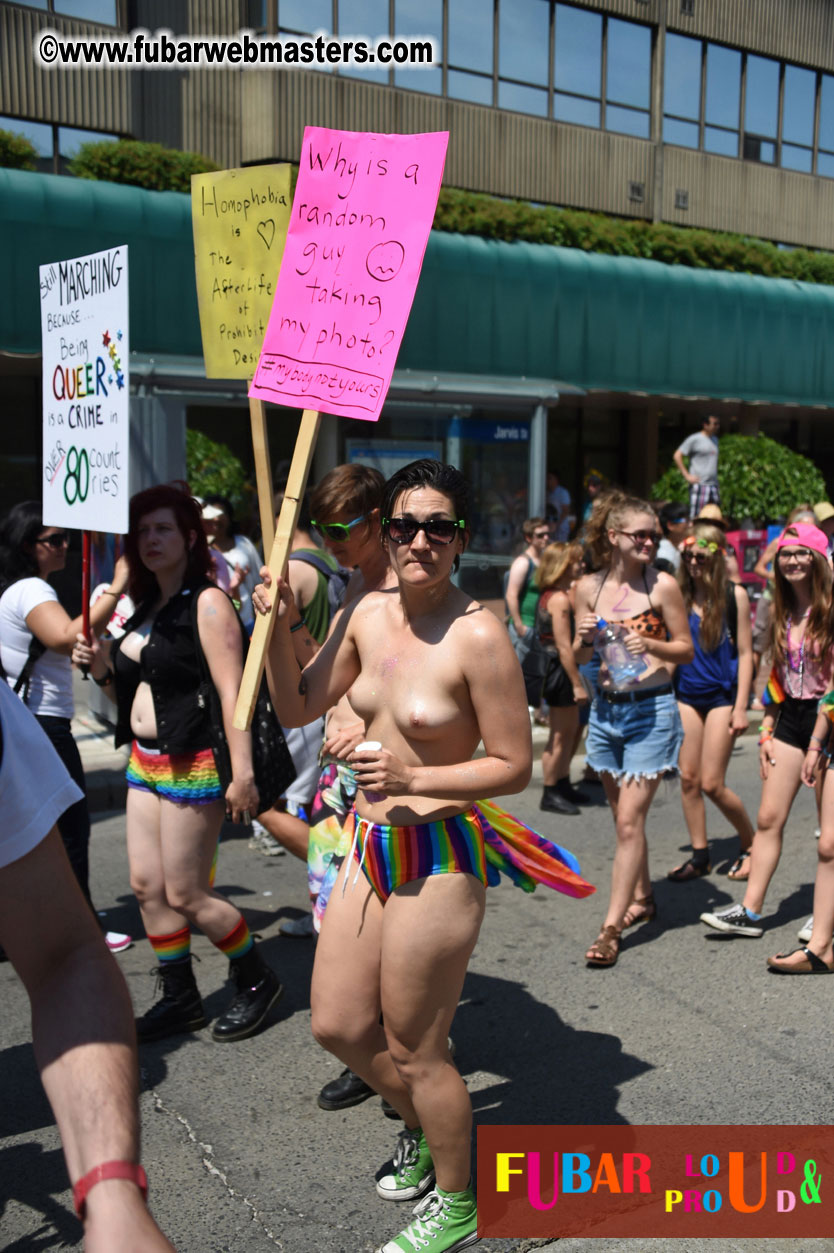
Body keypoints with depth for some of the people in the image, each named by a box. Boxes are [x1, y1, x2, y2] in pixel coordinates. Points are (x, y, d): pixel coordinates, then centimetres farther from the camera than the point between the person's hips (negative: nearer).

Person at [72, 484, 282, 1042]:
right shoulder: (147, 607, 13)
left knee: (186, 894, -1)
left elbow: (232, 690, -20)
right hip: (145, 761, 9)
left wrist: (242, 773, -25)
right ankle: (180, 997, 26)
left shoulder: (207, 603, -13)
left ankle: (257, 981, 21)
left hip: (192, 764, -8)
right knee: (147, 885, 10)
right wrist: (101, 666, 1)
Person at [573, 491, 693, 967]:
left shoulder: (663, 585, -7)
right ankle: (643, 896, 37)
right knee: (624, 815, 16)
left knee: (630, 820, -7)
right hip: (606, 707, 5)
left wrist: (651, 646, -20)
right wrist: (585, 639, -11)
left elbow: (687, 649, -2)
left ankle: (612, 928, -2)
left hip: (651, 709, -4)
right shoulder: (589, 587, 2)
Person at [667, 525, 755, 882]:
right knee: (688, 778, 4)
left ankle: (750, 842, 20)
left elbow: (744, 653, -4)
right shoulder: (681, 595, 3)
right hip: (686, 695, 4)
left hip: (721, 695, -4)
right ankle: (699, 855, 18)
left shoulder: (734, 594, -4)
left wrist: (740, 707, -8)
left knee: (712, 784, -4)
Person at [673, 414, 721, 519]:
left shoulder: (715, 439, 19)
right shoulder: (694, 439, -3)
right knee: (696, 517, -10)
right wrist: (687, 475, -11)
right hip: (699, 484, -7)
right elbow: (677, 456, -7)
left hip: (714, 485, 7)